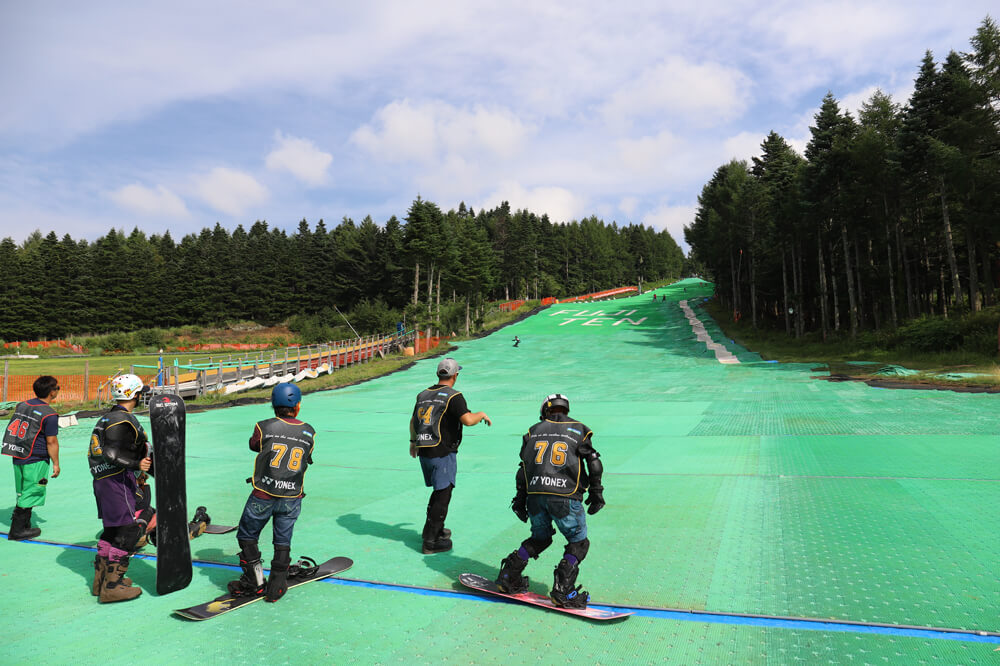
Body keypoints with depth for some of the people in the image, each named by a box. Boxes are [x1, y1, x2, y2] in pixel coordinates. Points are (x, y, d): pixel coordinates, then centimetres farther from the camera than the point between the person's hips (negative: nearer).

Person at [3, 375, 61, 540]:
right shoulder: (49, 414, -17)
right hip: (36, 461, -8)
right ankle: (17, 531, 8)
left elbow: (13, 430, 13)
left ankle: (24, 525, 31)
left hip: (17, 457, 8)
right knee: (30, 495, 3)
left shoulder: (22, 405, 6)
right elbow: (51, 442, -15)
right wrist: (56, 463, -6)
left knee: (22, 493, 19)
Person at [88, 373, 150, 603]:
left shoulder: (109, 417, 18)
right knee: (128, 530, -7)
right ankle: (112, 587, -2)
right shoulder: (122, 420, -16)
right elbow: (112, 454, -24)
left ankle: (102, 579, 28)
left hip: (103, 480, 11)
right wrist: (137, 464, -31)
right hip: (118, 481, -11)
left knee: (113, 529, 18)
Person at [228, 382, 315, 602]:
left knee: (247, 536, 17)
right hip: (292, 498, 2)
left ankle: (254, 582, 21)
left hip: (263, 496, -2)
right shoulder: (309, 432, 0)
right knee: (283, 542, 14)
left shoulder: (264, 427, -7)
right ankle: (277, 586, 18)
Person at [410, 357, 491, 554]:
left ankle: (435, 529, 34)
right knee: (442, 495, 1)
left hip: (424, 451, 7)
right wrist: (482, 414, -1)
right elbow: (467, 420, -22)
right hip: (442, 453, -7)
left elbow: (413, 421, 22)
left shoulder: (423, 394, 11)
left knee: (440, 490, 22)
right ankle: (430, 541, 3)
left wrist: (413, 441, 38)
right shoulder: (453, 396, -11)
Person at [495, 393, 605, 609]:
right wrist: (596, 494, 15)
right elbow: (594, 464, 6)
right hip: (565, 497, -3)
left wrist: (520, 500, 19)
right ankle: (563, 590, -2)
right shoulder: (579, 430, 14)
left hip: (535, 495, 4)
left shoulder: (534, 430, 18)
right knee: (579, 543, 11)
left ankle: (509, 576, 20)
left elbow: (523, 468, 15)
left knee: (540, 538, 24)